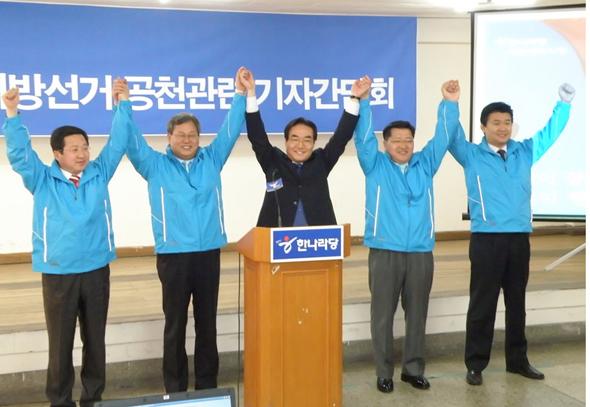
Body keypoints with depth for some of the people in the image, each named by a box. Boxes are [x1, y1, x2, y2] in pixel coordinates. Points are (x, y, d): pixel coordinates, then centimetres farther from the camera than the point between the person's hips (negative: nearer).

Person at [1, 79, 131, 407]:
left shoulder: (99, 174, 5)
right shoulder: (42, 180, 0)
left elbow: (117, 143, 3)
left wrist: (123, 104, -4)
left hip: (96, 270, 2)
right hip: (58, 273, -2)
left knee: (95, 340, 12)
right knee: (60, 343, 6)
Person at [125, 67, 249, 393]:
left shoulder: (211, 160, 9)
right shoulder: (155, 166, 4)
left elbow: (230, 131, 6)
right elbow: (132, 142, -6)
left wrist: (241, 95, -1)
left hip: (209, 253, 2)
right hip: (173, 256, -2)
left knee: (207, 324, 11)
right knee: (175, 326, 6)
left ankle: (207, 387, 22)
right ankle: (175, 390, 17)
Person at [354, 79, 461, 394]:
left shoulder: (425, 165, 12)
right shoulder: (375, 166, 5)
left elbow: (443, 137, 6)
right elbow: (363, 138, -6)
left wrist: (450, 103, -4)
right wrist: (363, 102, -16)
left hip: (420, 253, 3)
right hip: (384, 253, -2)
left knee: (417, 315, 10)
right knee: (383, 315, 3)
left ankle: (413, 369, 23)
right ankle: (384, 372, 14)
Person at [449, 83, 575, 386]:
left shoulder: (525, 152, 12)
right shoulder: (471, 155, 2)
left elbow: (550, 132, 17)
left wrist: (564, 102, 8)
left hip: (519, 238, 4)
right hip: (486, 239, -4)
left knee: (516, 303, 14)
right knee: (482, 304, 1)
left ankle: (517, 360, 26)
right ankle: (475, 364, 10)